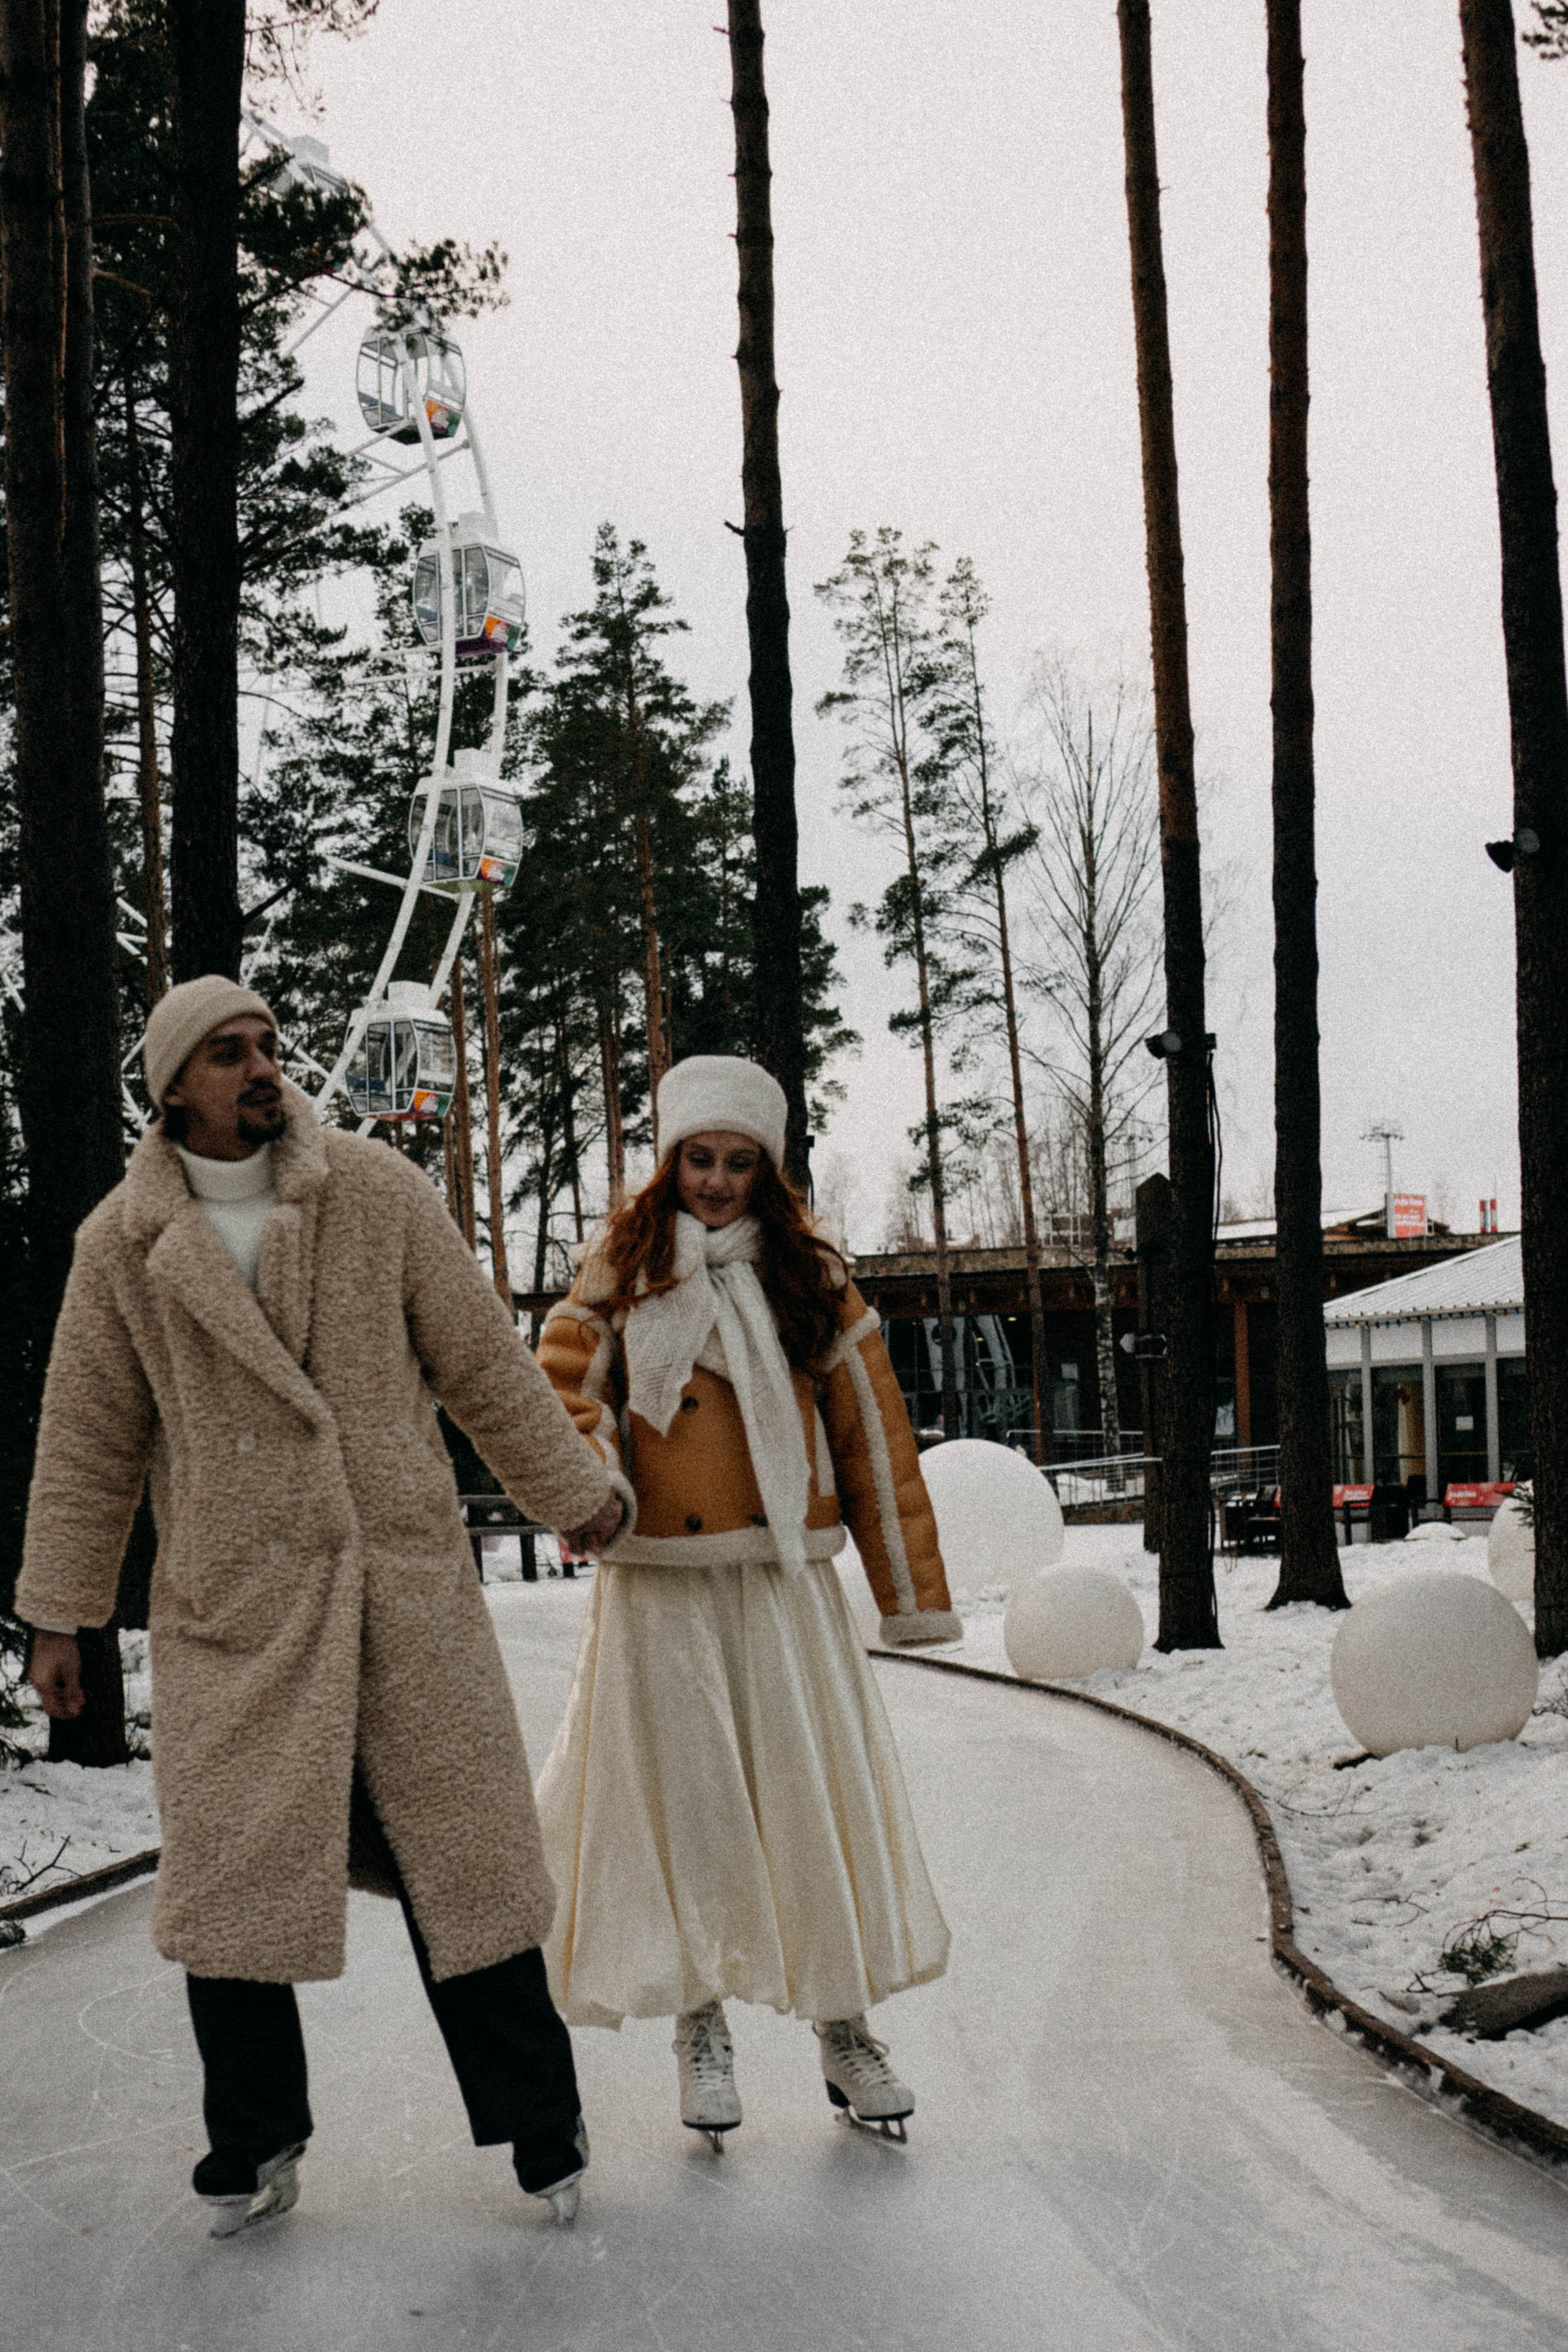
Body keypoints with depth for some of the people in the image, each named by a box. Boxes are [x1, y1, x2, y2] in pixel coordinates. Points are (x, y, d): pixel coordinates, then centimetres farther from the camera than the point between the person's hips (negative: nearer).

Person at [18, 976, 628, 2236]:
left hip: (405, 1588, 0)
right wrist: (58, 1616, 9)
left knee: (459, 1854, 4)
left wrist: (576, 1494, 10)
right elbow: (87, 1442, 8)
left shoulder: (377, 1192, 0)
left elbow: (485, 1362, 6)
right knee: (229, 1874, 1)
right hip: (230, 1611, 1)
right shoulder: (122, 1245, 2)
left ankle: (541, 2130, 17)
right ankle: (255, 2152, 19)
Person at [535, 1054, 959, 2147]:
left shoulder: (813, 1279, 7)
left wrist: (916, 1592, 6)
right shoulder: (621, 1272, 5)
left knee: (818, 1796, 1)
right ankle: (702, 2026, 18)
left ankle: (846, 2027, 14)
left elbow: (873, 1435, 7)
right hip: (660, 1584, 0)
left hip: (786, 1580, 0)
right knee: (684, 1800, 4)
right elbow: (564, 1388, 3)